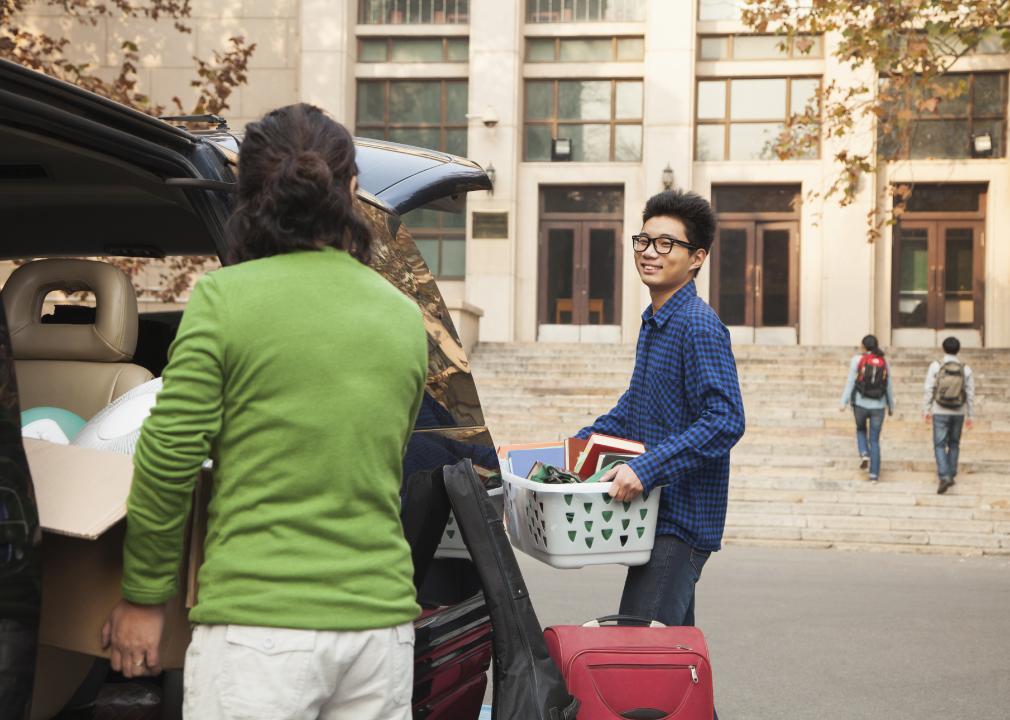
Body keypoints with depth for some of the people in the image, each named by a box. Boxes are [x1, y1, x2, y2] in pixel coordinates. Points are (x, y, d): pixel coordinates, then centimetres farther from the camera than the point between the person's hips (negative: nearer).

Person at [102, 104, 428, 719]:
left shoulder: (224, 297, -6)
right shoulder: (405, 317, 10)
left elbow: (169, 458, -8)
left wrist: (144, 597, 4)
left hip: (259, 623, -5)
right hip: (381, 619, 5)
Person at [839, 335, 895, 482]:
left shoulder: (857, 360, -5)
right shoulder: (884, 363, 4)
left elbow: (850, 382, -9)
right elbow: (889, 387, 9)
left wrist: (844, 403, -7)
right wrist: (891, 406, 20)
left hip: (860, 404, -2)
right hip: (878, 406, 2)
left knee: (861, 429, 28)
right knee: (874, 441, 10)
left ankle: (864, 454, 4)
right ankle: (874, 475, 5)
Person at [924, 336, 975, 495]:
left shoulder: (936, 366, -8)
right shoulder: (965, 369, -2)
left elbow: (929, 389, -9)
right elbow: (970, 394, 0)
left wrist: (927, 409, -1)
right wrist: (970, 416, 7)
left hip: (940, 412, -2)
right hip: (958, 413, 2)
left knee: (939, 446, -1)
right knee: (954, 444, 19)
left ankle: (944, 477, -19)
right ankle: (951, 475, 21)